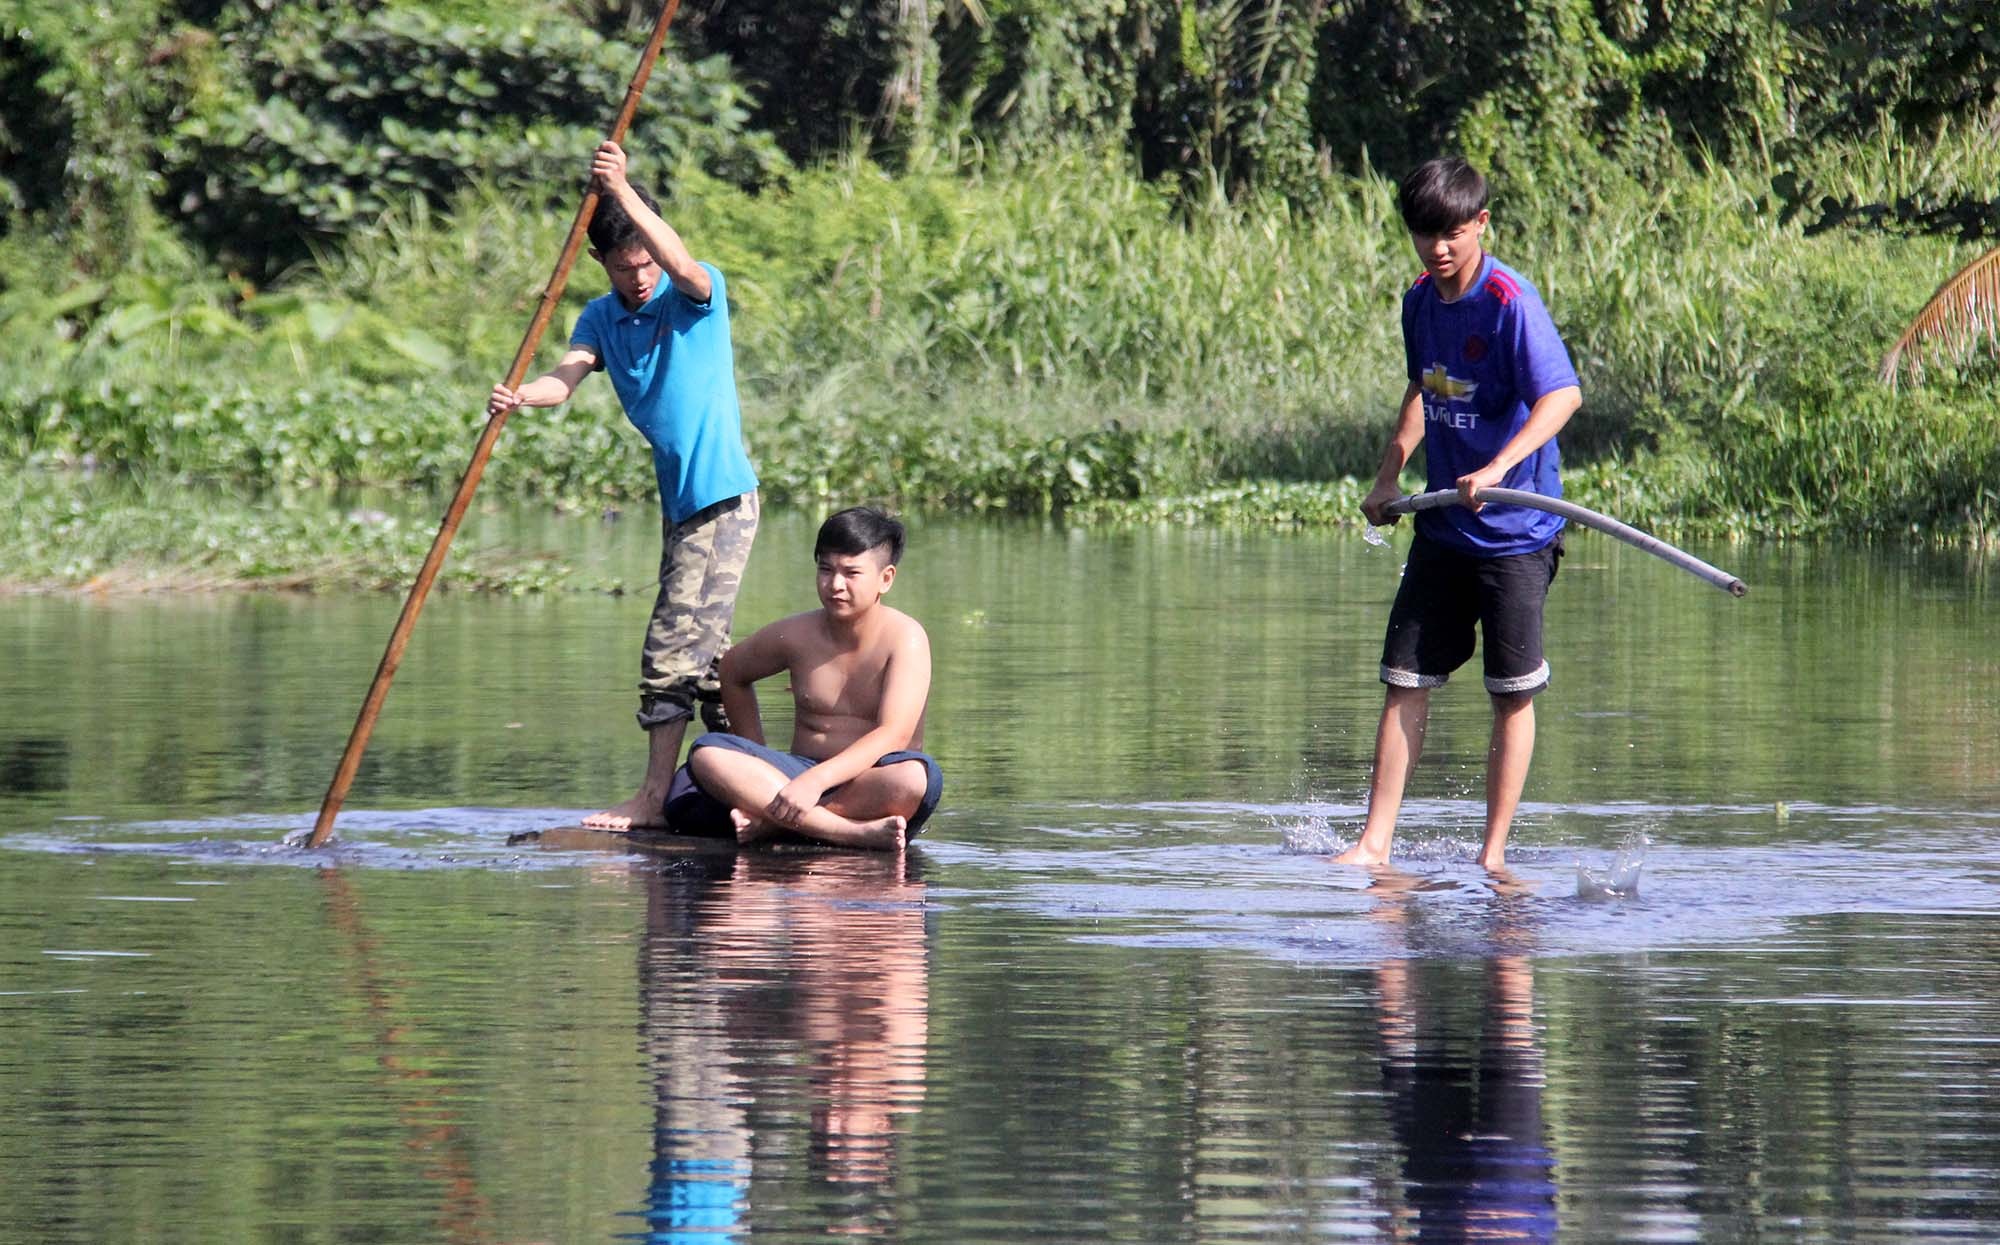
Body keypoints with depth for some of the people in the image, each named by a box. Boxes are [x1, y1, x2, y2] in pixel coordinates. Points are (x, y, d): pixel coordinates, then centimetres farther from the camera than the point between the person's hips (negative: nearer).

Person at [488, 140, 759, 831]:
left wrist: (623, 192, -39)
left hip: (723, 494, -8)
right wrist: (518, 396, -32)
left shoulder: (695, 298, -7)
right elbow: (568, 375, -10)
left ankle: (653, 798, -12)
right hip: (680, 499, 8)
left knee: (676, 642, -12)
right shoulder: (601, 318, 8)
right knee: (701, 645, 14)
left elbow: (683, 265, -32)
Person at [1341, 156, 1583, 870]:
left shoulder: (1509, 302, -16)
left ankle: (1494, 855, 6)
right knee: (1405, 680, 2)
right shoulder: (1420, 302, 7)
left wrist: (1499, 467, -38)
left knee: (1512, 695, 0)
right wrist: (1390, 475, 17)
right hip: (1443, 527, 7)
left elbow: (1563, 395, -27)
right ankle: (1375, 844, 3)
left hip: (1515, 533, -7)